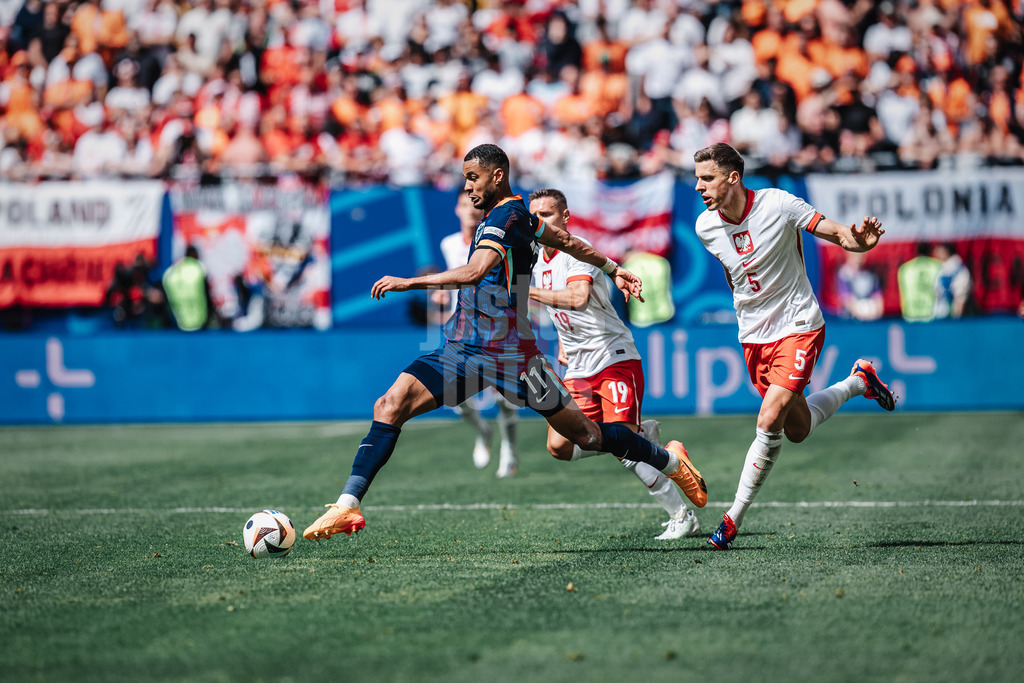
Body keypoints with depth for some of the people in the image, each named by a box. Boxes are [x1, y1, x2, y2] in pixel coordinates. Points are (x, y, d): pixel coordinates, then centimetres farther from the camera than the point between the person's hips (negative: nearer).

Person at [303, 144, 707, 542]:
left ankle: (670, 459, 27)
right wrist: (614, 269, 39)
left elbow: (473, 272, -32)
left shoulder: (505, 217, -16)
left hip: (511, 355, -9)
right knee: (390, 407, -10)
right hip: (464, 348, 9)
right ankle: (347, 506, -14)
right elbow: (569, 243, 25)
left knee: (583, 433, 3)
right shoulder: (519, 215, 12)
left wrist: (408, 282, -31)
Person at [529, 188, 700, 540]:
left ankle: (683, 517, -6)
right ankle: (640, 435, 14)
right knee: (559, 446, -5)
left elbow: (578, 298, -36)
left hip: (615, 359, -8)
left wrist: (529, 291, -35)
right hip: (578, 371, 8)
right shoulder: (540, 262, 11)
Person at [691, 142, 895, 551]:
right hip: (753, 335, 5)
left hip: (799, 326, -5)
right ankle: (857, 383, 38)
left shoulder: (778, 204, -18)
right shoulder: (706, 227, -5)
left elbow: (837, 234, -13)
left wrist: (859, 240, -35)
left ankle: (734, 517, -5)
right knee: (797, 430, 10)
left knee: (770, 421, -20)